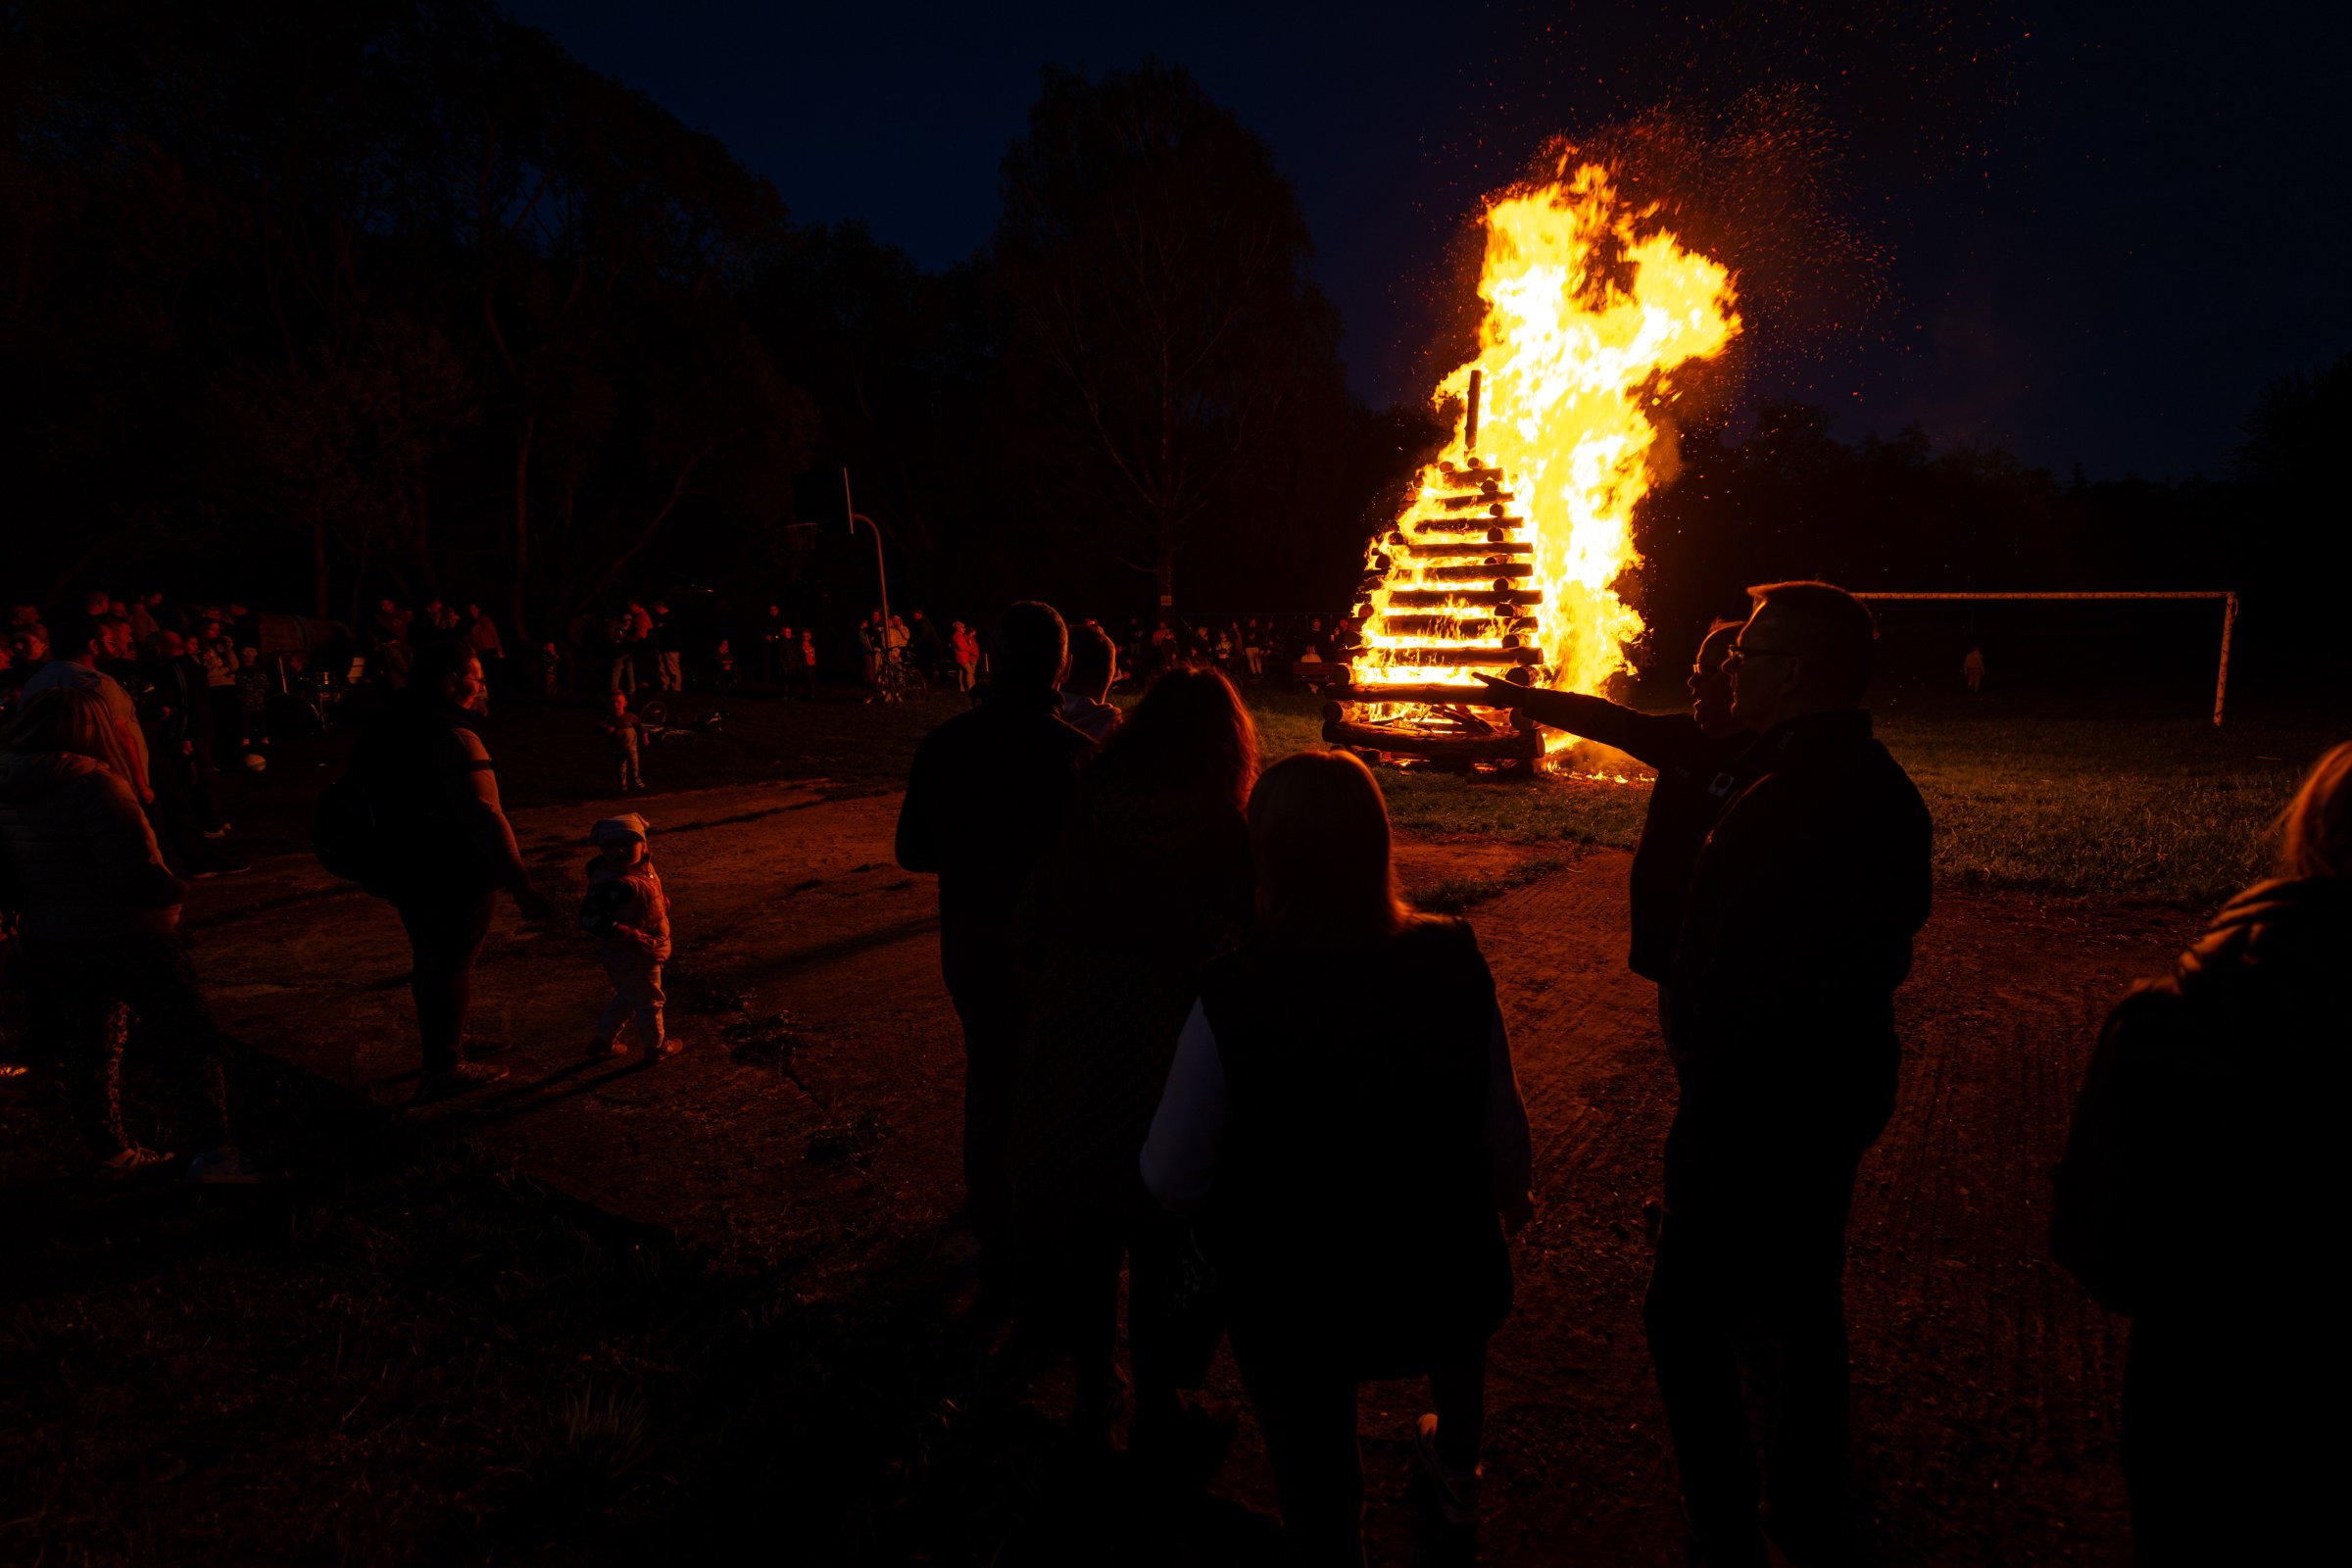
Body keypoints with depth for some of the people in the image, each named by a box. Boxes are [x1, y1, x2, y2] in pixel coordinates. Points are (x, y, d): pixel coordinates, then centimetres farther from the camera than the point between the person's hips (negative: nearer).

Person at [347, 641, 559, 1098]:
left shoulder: (387, 729, 5)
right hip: (451, 879, -9)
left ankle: (441, 1041, 44)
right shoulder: (454, 741, -25)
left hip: (403, 872, 9)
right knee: (450, 965, 4)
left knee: (429, 959, 25)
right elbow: (484, 819, -30)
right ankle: (443, 1069, 14)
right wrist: (521, 887, -30)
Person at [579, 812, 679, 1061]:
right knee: (649, 1000, 12)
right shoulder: (612, 882, -29)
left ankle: (603, 1040, 43)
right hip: (632, 959, -9)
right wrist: (634, 938, -34)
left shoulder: (643, 867, -1)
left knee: (627, 997, 27)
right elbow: (591, 919, -33)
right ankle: (655, 1046, 32)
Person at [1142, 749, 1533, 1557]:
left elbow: (1171, 1176, -20)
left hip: (1295, 1302, -4)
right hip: (1442, 1277, 4)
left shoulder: (1232, 997, -29)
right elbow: (1502, 1125, -9)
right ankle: (1457, 1472, 64)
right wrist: (1512, 1199, 13)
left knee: (1320, 1500, 23)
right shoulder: (1455, 965, -21)